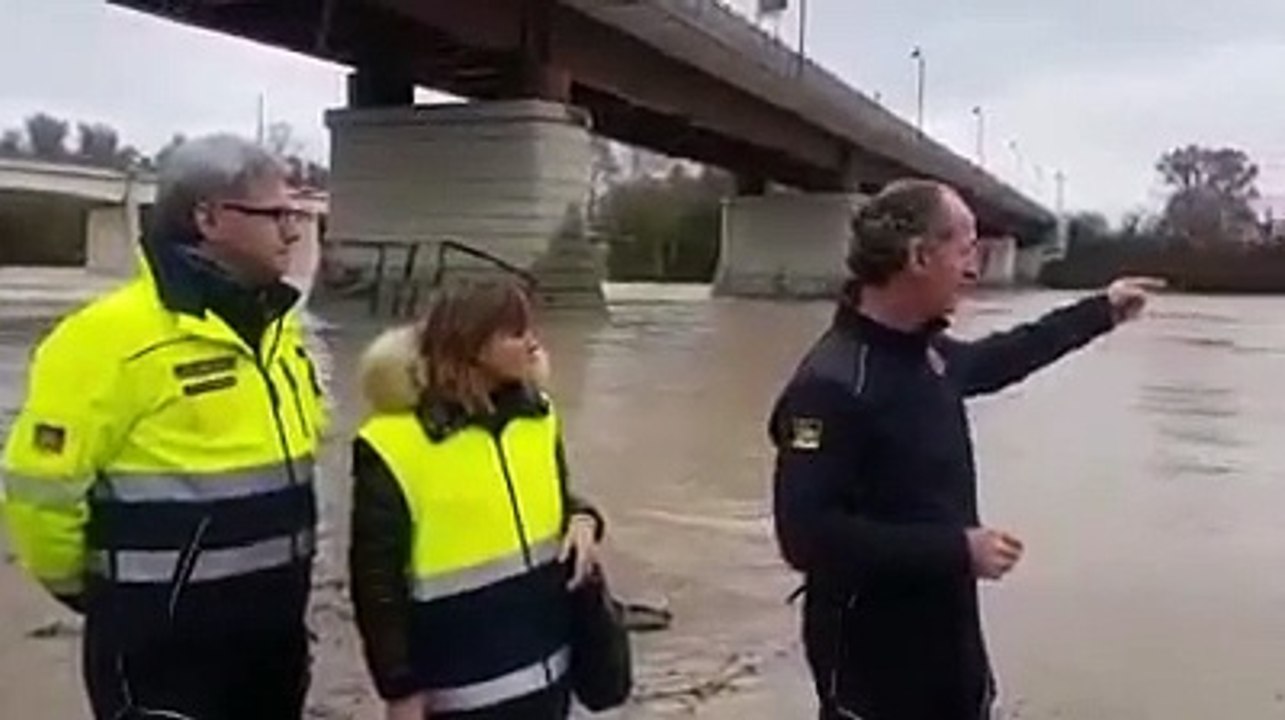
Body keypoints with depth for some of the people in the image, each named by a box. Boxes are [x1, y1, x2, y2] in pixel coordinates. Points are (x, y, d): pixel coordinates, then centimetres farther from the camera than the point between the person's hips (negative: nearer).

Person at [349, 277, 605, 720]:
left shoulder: (536, 418, 3)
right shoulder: (396, 444, -16)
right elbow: (377, 579, -12)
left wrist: (581, 520, -6)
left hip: (545, 663, 6)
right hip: (462, 684, -6)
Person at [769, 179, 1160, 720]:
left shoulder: (926, 351, 3)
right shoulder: (832, 384, -25)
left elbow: (992, 361, 25)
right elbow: (808, 535, -30)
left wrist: (1102, 311, 32)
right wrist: (957, 548, -26)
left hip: (948, 635, 9)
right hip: (871, 657, -9)